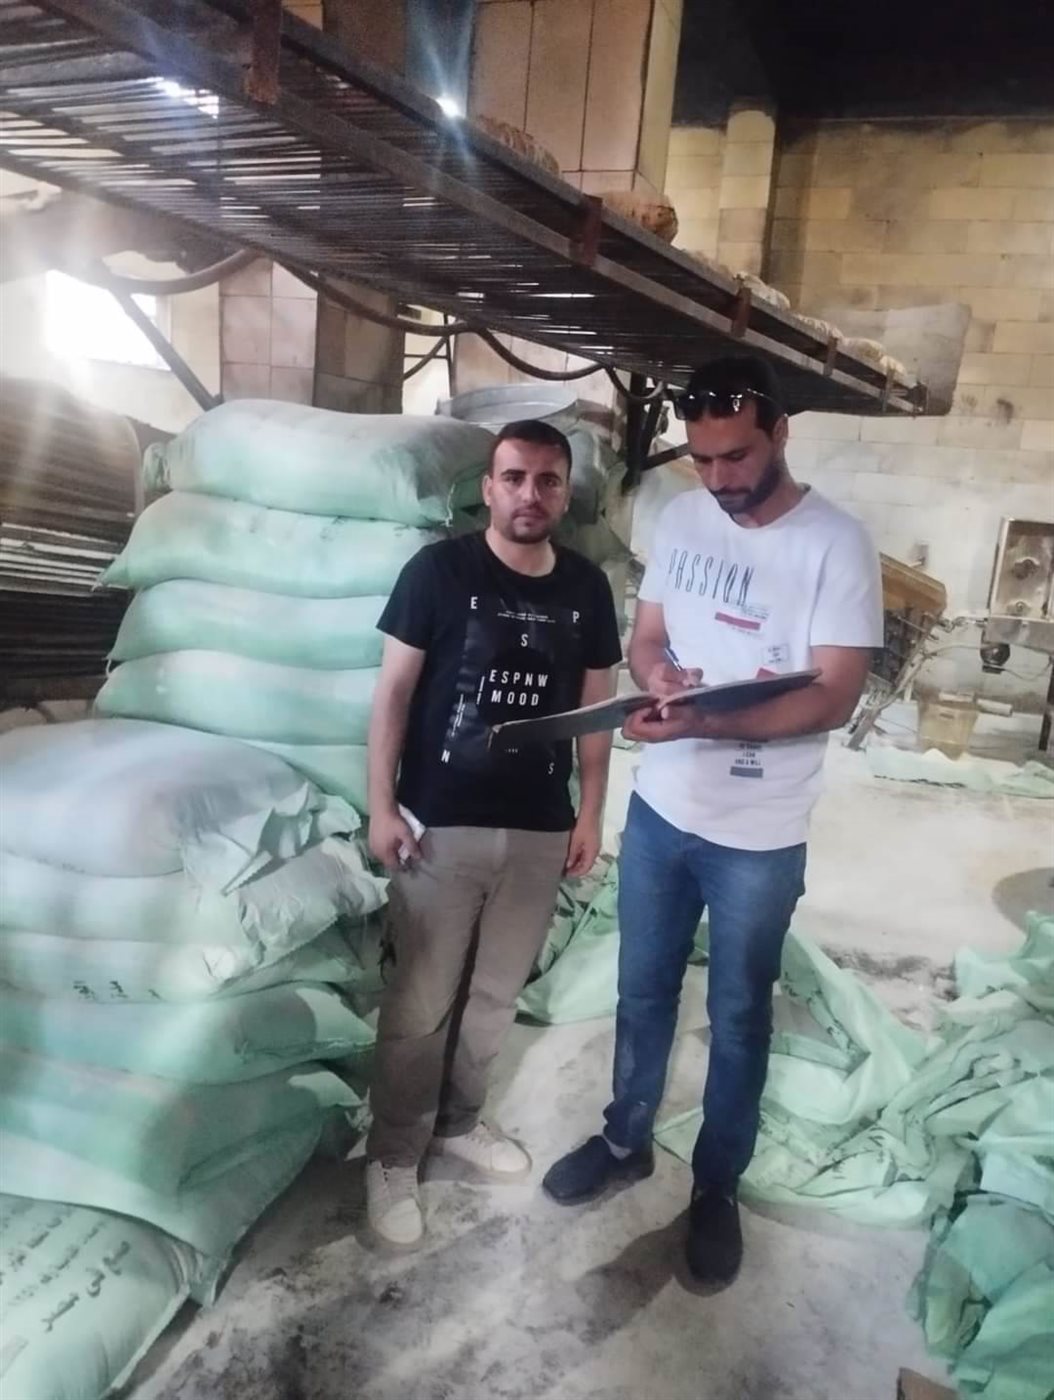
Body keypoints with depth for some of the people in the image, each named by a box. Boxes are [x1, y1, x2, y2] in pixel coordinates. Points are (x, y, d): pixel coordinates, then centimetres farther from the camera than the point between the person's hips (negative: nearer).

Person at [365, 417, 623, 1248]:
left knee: (497, 994, 17)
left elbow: (595, 706, 8)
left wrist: (590, 814, 7)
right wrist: (381, 805, -10)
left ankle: (458, 1122, 40)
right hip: (441, 824, -3)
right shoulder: (438, 571, -8)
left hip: (540, 831, 4)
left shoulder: (587, 588, 2)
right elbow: (394, 691, -6)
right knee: (421, 1003, 6)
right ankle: (394, 1156, 26)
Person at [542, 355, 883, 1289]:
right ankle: (626, 1141, 43)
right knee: (644, 991, 20)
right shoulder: (680, 519, 1)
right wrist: (657, 670, -16)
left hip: (759, 837, -4)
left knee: (739, 1016, 14)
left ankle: (717, 1187, 36)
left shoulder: (837, 545, -15)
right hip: (659, 809, 5)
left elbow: (834, 698, -19)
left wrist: (705, 720, -32)